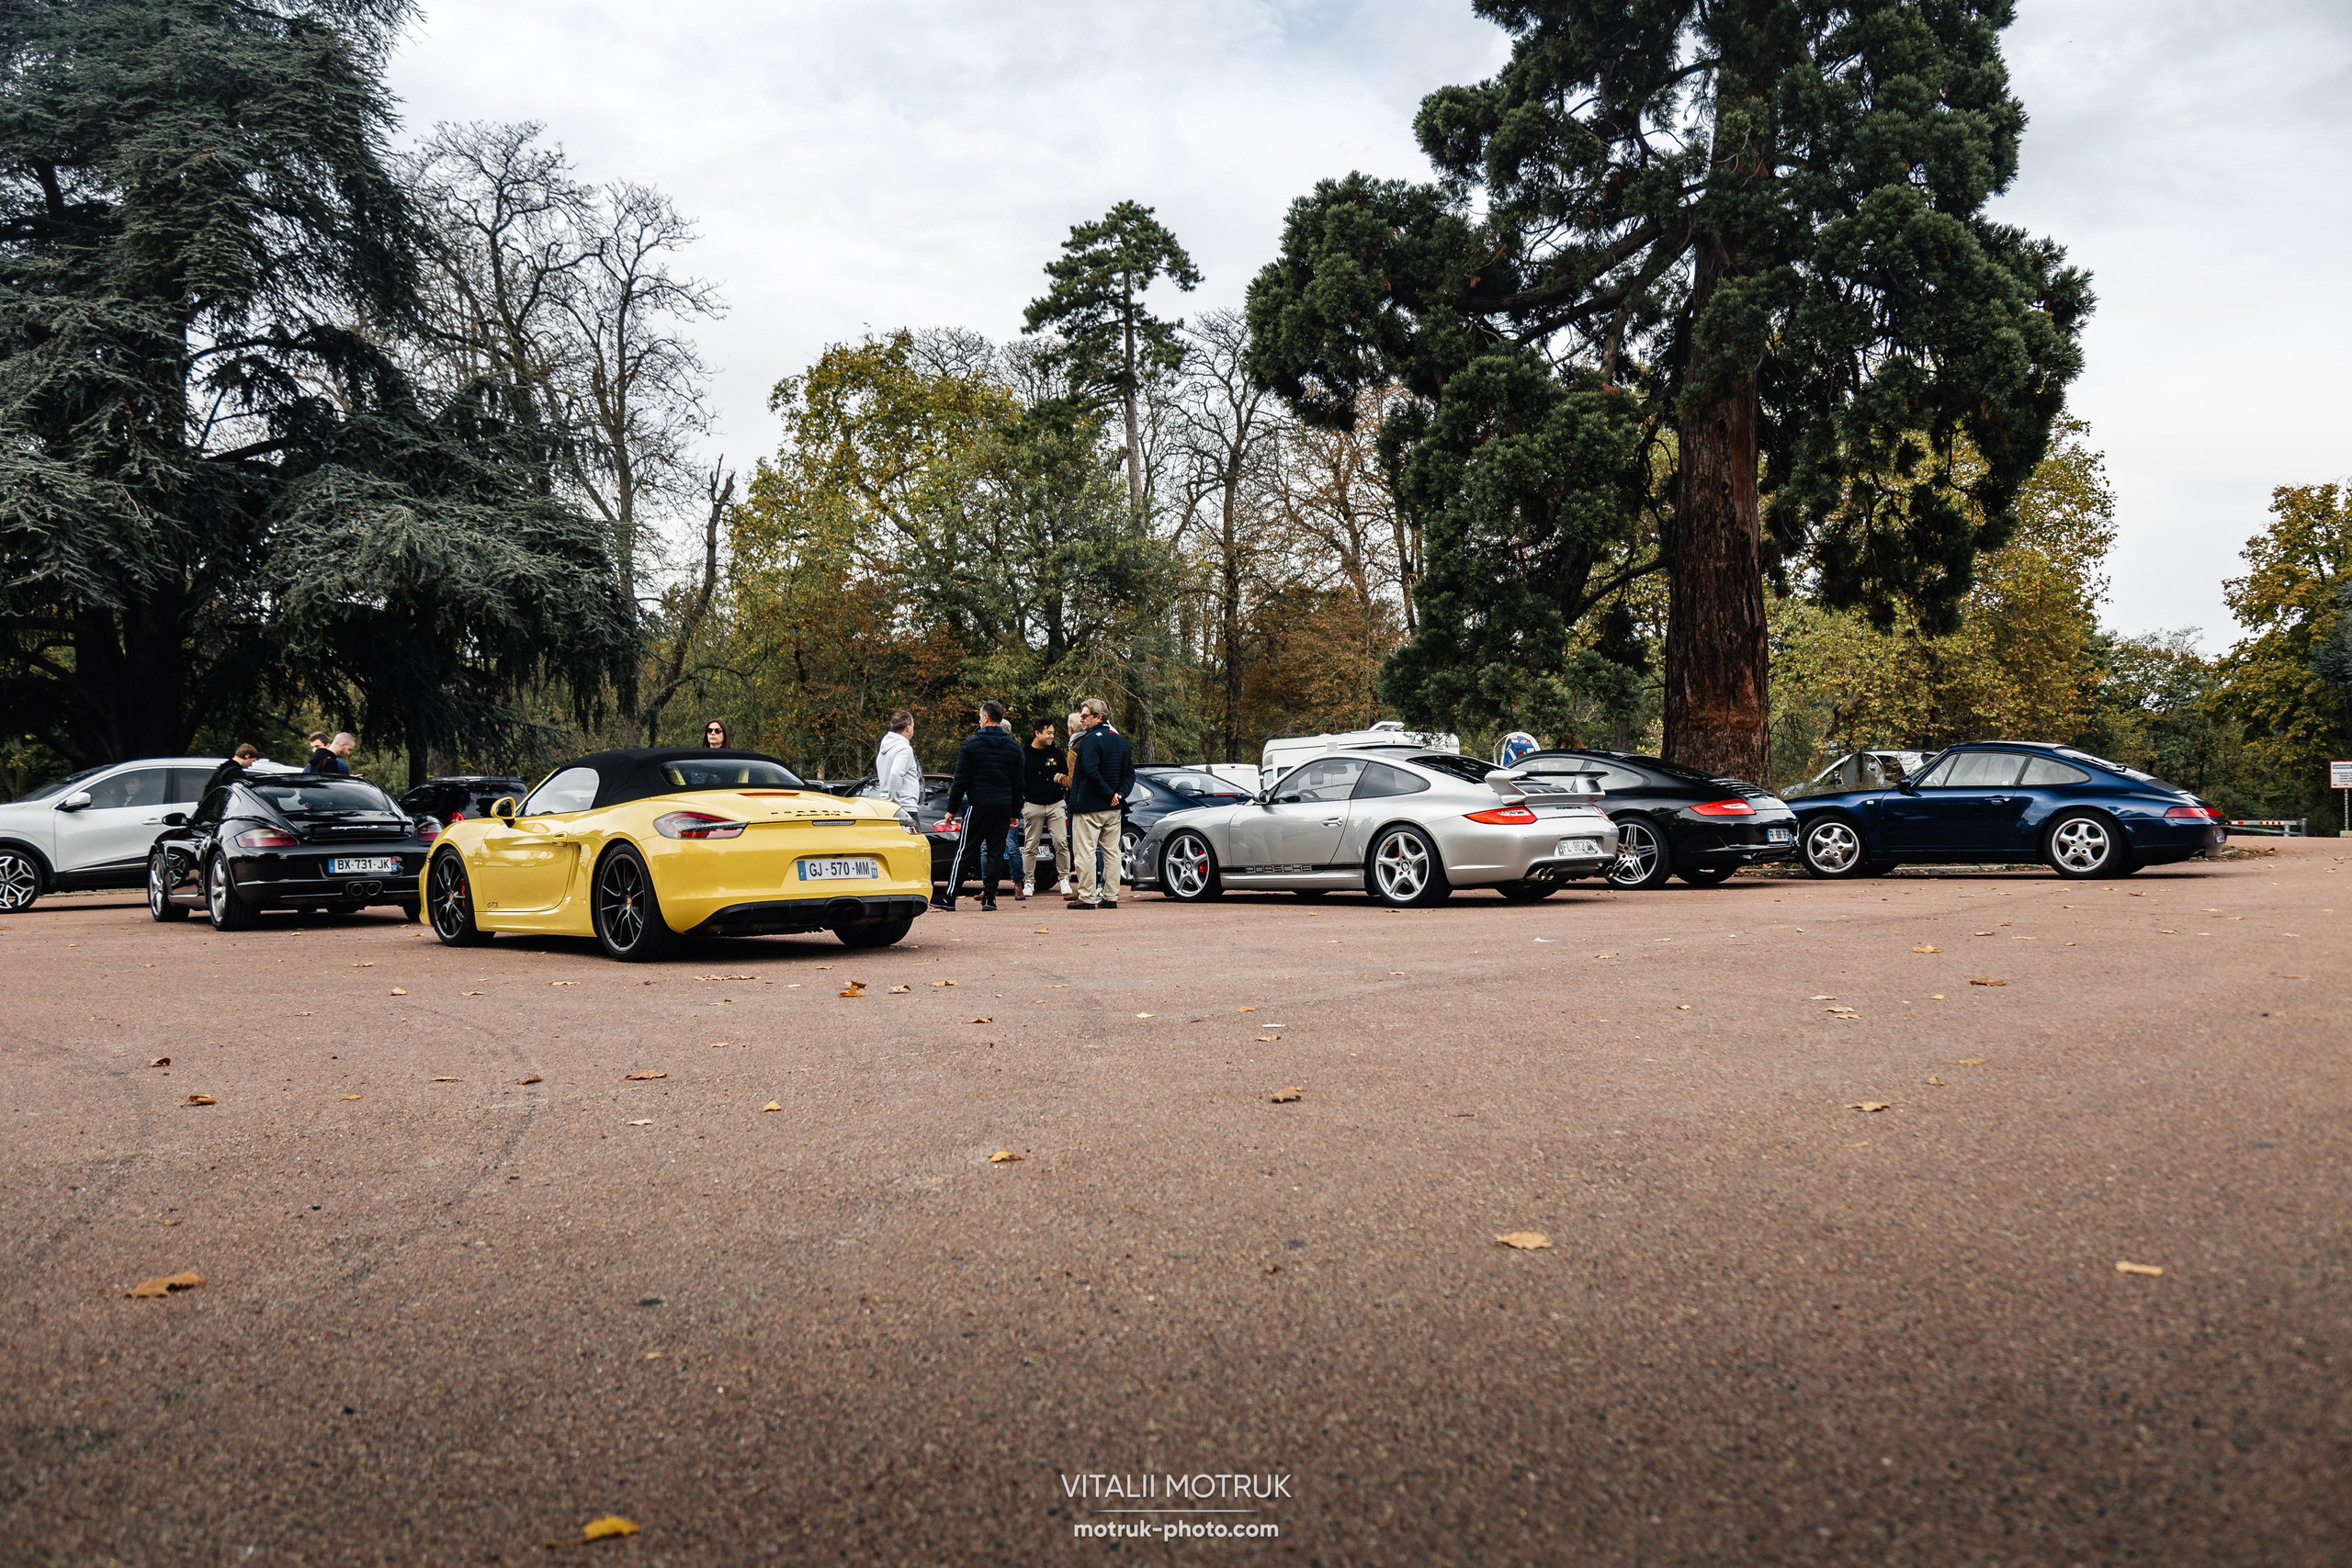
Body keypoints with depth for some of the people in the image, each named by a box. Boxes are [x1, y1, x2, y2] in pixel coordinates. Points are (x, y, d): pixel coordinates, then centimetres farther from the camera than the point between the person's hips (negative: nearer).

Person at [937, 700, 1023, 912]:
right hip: (1004, 806, 4)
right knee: (996, 851, 7)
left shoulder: (971, 744, -5)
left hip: (979, 805, -4)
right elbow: (1018, 784, 12)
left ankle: (949, 897, 0)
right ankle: (989, 897, 4)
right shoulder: (1013, 748, 9)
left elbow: (961, 780, -6)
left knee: (962, 850, 1)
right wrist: (1014, 813, 17)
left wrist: (952, 809, -1)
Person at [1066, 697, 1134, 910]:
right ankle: (1111, 897, 13)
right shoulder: (1121, 740, 12)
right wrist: (1119, 793, 0)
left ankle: (1087, 897, -4)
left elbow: (1090, 770, -24)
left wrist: (1109, 794, -18)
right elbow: (1130, 772, 11)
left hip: (1089, 807, -8)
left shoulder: (1091, 739, -13)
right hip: (1113, 807, 8)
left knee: (1085, 852, -3)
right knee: (1111, 851, 11)